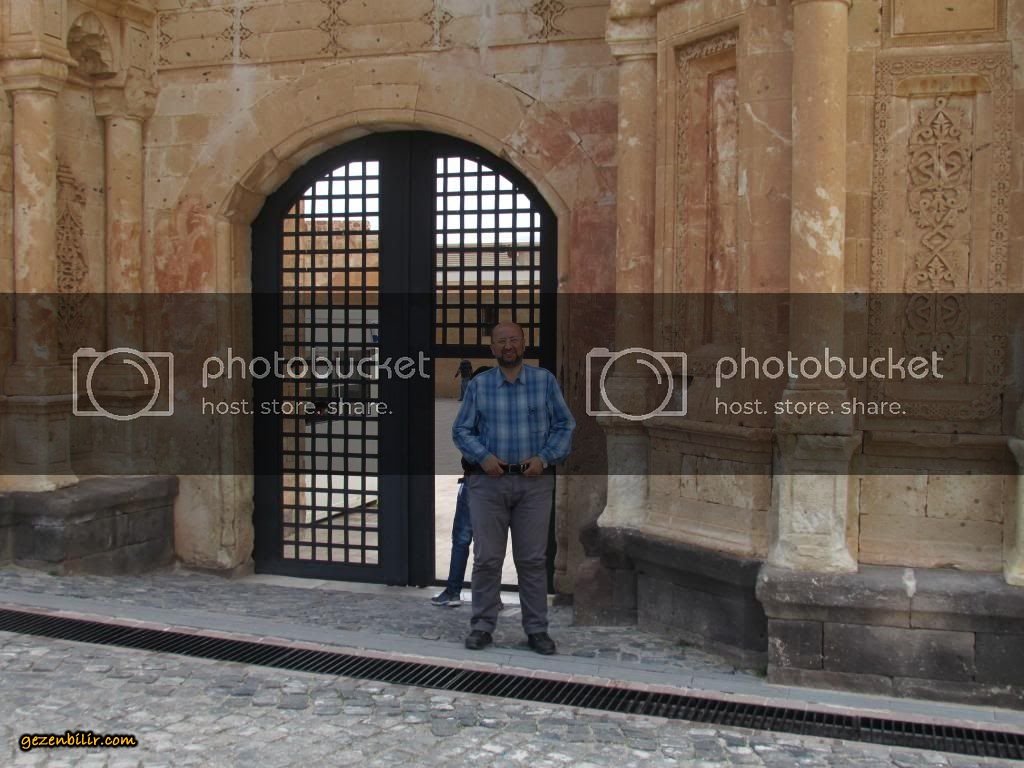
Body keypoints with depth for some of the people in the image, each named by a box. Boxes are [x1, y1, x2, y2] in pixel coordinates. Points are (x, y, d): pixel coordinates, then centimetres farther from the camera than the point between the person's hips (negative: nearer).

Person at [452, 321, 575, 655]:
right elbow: (461, 430, 6)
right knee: (487, 558, 4)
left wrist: (544, 458, -10)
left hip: (534, 481, 0)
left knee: (533, 559, 5)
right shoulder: (478, 385, 5)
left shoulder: (545, 381, 3)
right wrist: (483, 456, -11)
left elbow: (565, 425, 3)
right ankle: (482, 627, 14)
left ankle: (537, 629, 14)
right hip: (488, 481, 0)